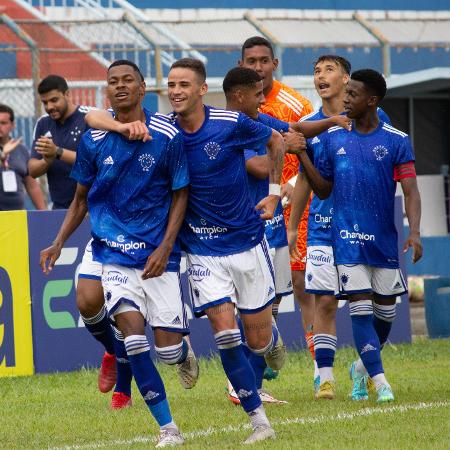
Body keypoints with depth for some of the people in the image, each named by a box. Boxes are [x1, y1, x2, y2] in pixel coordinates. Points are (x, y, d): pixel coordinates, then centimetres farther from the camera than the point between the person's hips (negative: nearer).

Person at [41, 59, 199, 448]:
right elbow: (82, 198, 12)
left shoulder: (168, 136, -5)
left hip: (158, 253, -1)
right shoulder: (93, 140, 0)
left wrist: (165, 247, -10)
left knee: (167, 348, -5)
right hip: (113, 252, 1)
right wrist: (58, 243, 2)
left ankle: (184, 349, 36)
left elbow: (180, 194, 1)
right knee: (133, 334, -17)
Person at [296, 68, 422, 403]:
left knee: (386, 311, 9)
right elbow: (324, 190, 9)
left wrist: (414, 232, -22)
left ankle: (362, 367, 33)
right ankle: (380, 382, -8)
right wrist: (303, 156, -4)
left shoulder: (396, 141, -4)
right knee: (361, 308, -10)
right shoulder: (333, 138, 4)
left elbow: (410, 190, -9)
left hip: (385, 239, 0)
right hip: (348, 238, 0)